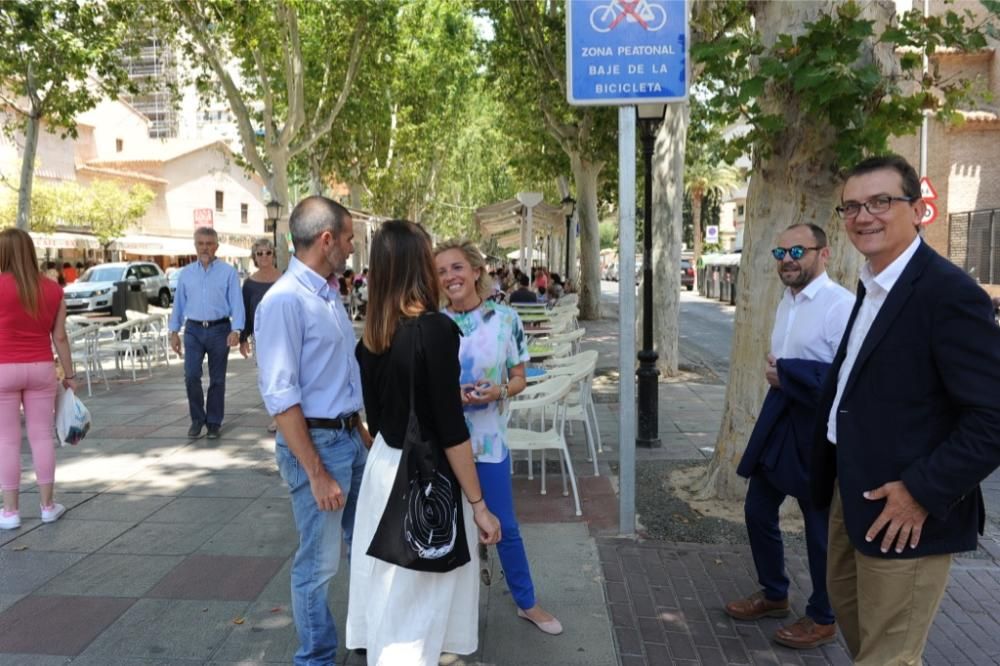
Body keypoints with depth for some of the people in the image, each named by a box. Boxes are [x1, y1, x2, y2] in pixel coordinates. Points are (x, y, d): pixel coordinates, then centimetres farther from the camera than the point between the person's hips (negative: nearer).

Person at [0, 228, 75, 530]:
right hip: (41, 369, 3)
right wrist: (69, 375, 8)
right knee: (42, 436, 9)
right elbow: (60, 337, 2)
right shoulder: (53, 289, 0)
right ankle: (48, 505, 16)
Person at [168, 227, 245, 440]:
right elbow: (179, 303, 13)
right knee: (191, 375, -7)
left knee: (217, 379, 6)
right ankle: (197, 418, 13)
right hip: (193, 329, 2)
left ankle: (214, 422, 18)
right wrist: (174, 331, 7)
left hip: (219, 329, -2)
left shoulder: (228, 272, -1)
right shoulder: (186, 273, 10)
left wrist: (236, 330, -20)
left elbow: (237, 303, -8)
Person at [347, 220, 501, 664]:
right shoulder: (435, 328, -20)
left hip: (383, 466, 7)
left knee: (388, 588, 23)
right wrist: (478, 504, -12)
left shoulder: (371, 335, 1)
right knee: (419, 598, 9)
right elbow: (451, 428, -20)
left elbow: (375, 415, 11)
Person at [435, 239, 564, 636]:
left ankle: (527, 603, 31)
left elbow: (519, 379, 0)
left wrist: (497, 392, -20)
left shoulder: (505, 318, -6)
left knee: (504, 527, 10)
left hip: (488, 439, 0)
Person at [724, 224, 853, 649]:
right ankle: (774, 594, 39)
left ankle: (823, 619, 30)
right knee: (758, 511, 17)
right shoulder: (787, 300, 9)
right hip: (778, 421, 9)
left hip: (818, 430, -8)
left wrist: (787, 373, -21)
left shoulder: (840, 305, -20)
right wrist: (776, 374, 2)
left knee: (821, 527, 9)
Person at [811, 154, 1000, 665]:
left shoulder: (948, 292, -21)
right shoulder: (872, 285, 8)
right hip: (853, 490, 9)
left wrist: (925, 492, -23)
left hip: (904, 508, -9)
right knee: (846, 602, 27)